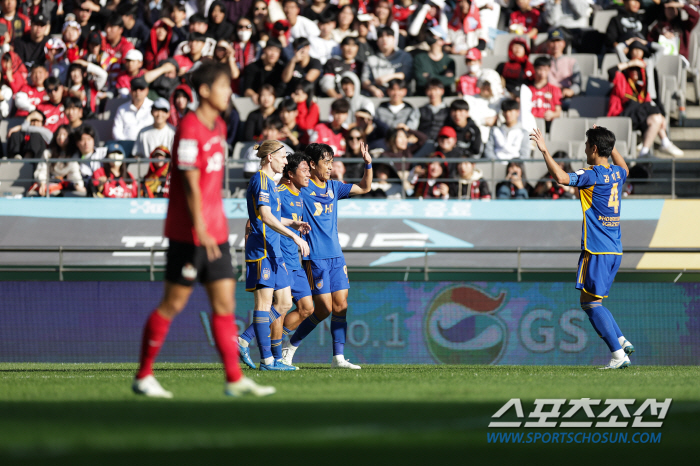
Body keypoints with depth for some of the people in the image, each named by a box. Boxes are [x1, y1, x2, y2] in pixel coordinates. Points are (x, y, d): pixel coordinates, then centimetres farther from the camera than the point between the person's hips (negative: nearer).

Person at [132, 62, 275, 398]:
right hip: (189, 232, -8)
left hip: (214, 231, 8)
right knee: (174, 302, -2)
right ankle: (143, 377, 8)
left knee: (224, 301, 4)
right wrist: (201, 230, -24)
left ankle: (234, 379, 3)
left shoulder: (218, 127, 12)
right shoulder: (190, 129, -15)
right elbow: (190, 183, -19)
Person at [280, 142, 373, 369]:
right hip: (315, 257, -7)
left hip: (336, 256, 7)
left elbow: (364, 188, 22)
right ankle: (290, 346, 10)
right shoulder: (301, 188, -6)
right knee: (323, 309, -7)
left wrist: (368, 164, 10)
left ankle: (338, 357, 2)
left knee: (341, 305, 0)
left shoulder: (333, 187, 14)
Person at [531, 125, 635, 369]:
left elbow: (561, 177, -27)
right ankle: (622, 341, 7)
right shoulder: (617, 174, 11)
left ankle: (618, 354, -12)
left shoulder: (592, 175, -13)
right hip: (615, 250, 8)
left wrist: (544, 150, -21)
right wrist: (609, 144, 41)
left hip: (596, 251, -8)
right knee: (592, 301, 17)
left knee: (590, 302, -5)